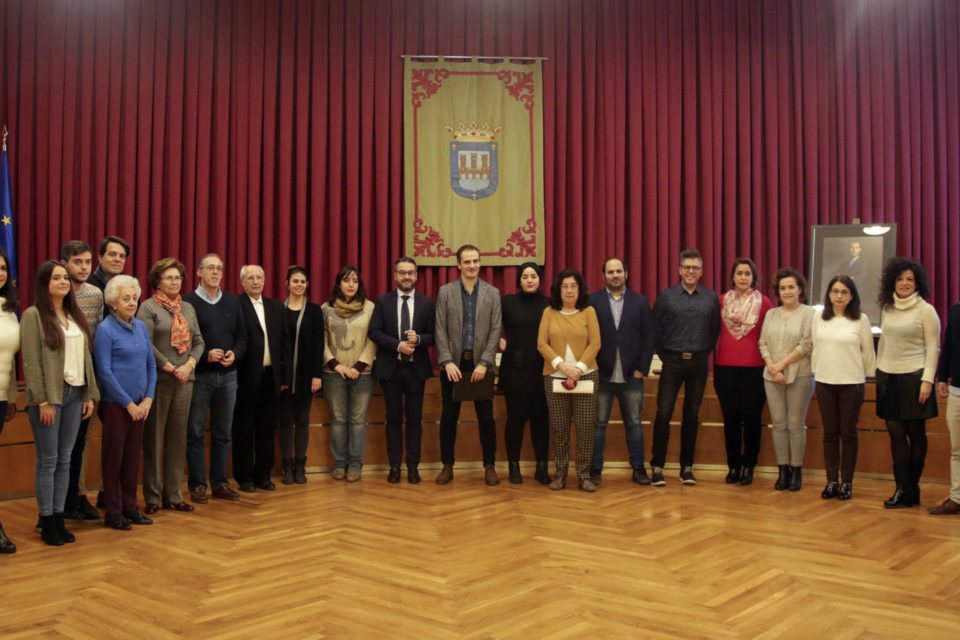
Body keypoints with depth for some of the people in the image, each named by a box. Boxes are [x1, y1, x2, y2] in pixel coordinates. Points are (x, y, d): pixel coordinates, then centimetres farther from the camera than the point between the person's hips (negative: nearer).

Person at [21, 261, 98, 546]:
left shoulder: (75, 316, 14)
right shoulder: (34, 315, -5)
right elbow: (31, 361, -10)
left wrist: (89, 395, 8)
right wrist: (43, 400, -15)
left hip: (75, 394, 6)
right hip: (48, 396, -5)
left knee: (64, 460, 9)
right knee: (48, 461, 0)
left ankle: (59, 518, 16)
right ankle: (47, 523, 10)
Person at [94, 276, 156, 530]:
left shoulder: (141, 327, 9)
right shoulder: (105, 329, -8)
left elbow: (151, 364, 12)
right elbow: (105, 371, -12)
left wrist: (148, 399, 1)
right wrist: (129, 403, -12)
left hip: (139, 404, 5)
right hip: (115, 403, -5)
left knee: (132, 456, 11)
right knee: (113, 458, 3)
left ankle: (130, 507, 22)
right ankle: (113, 513, 13)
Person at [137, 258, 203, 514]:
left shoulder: (188, 308, 15)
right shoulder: (148, 307, -2)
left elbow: (198, 341, 12)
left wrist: (189, 365, -4)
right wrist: (171, 369, -12)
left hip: (185, 380, 5)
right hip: (158, 380, -5)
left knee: (178, 438, 8)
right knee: (154, 438, 1)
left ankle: (173, 495, 16)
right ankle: (152, 497, 9)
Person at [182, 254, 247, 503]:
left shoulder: (233, 302, 11)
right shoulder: (187, 302, -1)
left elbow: (242, 336, 11)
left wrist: (234, 354, -7)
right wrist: (204, 355, -18)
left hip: (228, 375, 4)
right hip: (199, 375, -4)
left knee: (223, 433, 9)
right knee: (195, 433, 2)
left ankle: (219, 483, 18)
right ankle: (197, 484, 11)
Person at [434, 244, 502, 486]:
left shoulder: (492, 293, 4)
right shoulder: (445, 292, 3)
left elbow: (495, 331, -1)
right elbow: (440, 330, -1)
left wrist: (484, 363, -10)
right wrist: (447, 361, -11)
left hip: (480, 364, 0)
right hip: (453, 363, 0)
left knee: (486, 417, 3)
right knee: (449, 417, 6)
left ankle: (489, 466, 15)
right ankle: (447, 465, 18)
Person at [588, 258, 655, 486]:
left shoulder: (640, 302, 6)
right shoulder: (592, 301, 2)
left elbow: (648, 338, 5)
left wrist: (642, 369, -2)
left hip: (631, 375, 1)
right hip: (601, 374, -1)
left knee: (634, 423, 8)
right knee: (598, 423, 4)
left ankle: (638, 468, 18)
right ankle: (595, 468, 13)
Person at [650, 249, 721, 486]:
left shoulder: (711, 298, 6)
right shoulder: (666, 296, 1)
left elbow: (715, 329, 12)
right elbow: (655, 328, 5)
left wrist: (705, 352, 5)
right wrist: (662, 355, 2)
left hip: (699, 363, 2)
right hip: (672, 362, -2)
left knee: (692, 414, 8)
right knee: (664, 413, -6)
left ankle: (687, 467, 17)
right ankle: (657, 466, 2)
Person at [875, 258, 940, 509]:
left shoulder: (925, 310, -3)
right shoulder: (887, 309, 11)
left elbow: (933, 347, -6)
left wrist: (927, 379, -12)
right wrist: (878, 369, 15)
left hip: (914, 377, -4)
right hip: (888, 377, 4)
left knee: (915, 432, 2)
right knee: (895, 432, 2)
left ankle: (912, 487, 11)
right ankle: (902, 488, 5)